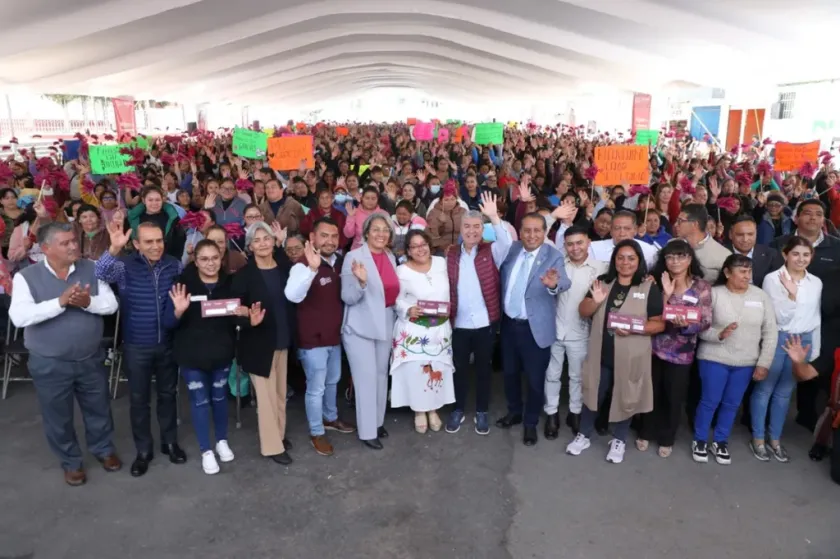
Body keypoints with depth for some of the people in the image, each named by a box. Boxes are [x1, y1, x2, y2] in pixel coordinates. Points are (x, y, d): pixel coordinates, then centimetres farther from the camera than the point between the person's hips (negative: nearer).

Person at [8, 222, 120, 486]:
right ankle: (71, 462, 37)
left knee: (99, 409, 19)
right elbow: (18, 316, -23)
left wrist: (87, 302, -28)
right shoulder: (26, 277, -12)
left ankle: (104, 449, 43)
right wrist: (60, 302, -32)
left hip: (91, 359, 2)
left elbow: (111, 304, -7)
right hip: (49, 364, -2)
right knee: (58, 417, 15)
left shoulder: (91, 269, -5)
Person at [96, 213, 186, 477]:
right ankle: (143, 450, 26)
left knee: (168, 394, 16)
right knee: (139, 399, 10)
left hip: (168, 342, 2)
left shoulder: (174, 264, -4)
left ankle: (170, 442, 33)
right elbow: (101, 274, -31)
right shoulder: (125, 265, -11)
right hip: (136, 345, -2)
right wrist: (114, 248, -47)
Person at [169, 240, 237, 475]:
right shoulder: (184, 282, -11)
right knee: (199, 400, 7)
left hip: (221, 350, 2)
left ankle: (222, 441, 37)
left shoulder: (228, 283, -3)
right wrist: (179, 310, -31)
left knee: (219, 396, 17)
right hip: (192, 352, -2)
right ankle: (206, 450, 22)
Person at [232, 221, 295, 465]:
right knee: (266, 394, 2)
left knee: (280, 392, 18)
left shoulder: (285, 267, -2)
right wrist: (250, 320, -30)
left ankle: (279, 435, 36)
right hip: (259, 342, -4)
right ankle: (272, 445, 16)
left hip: (283, 340, 5)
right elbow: (236, 310, -13)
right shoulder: (244, 275, -12)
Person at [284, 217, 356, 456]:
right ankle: (316, 433, 26)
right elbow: (293, 295, -43)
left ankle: (330, 418, 48)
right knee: (316, 388, 6)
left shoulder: (339, 262, 0)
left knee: (333, 380, 25)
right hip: (313, 338, -8)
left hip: (335, 335, 8)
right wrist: (312, 268, -56)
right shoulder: (304, 265, -23)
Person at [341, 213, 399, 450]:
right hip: (361, 326, -6)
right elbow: (348, 297, -18)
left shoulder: (391, 257, 5)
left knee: (381, 375, 16)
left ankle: (378, 421, 32)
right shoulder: (354, 257, -14)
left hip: (385, 324, 6)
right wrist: (361, 281, -34)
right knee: (366, 379, -3)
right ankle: (367, 431, 11)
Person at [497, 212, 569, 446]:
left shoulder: (553, 256, -13)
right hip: (509, 323, 5)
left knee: (535, 378, 8)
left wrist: (554, 284, -52)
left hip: (535, 328, -4)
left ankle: (531, 422, 28)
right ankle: (514, 412, 41)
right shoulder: (511, 250, 1)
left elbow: (564, 282, -31)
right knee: (510, 372, 20)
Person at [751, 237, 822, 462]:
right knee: (764, 390, 6)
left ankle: (774, 439, 27)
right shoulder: (773, 279, -11)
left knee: (784, 392, 15)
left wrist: (815, 349, 15)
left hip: (803, 341, 5)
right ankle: (758, 439, 18)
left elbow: (815, 317, 13)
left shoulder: (816, 283, 5)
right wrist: (791, 294, -27)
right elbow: (780, 317, -14)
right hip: (777, 339, -5)